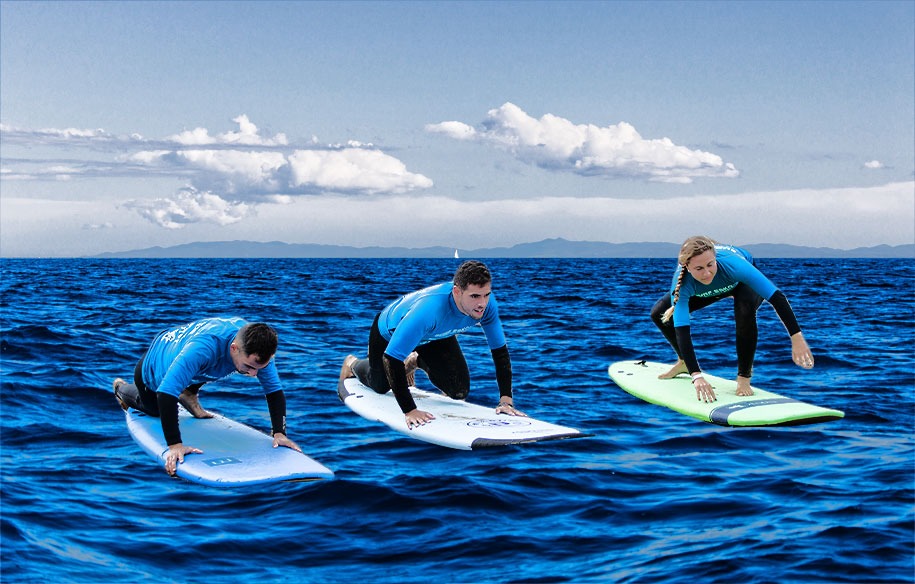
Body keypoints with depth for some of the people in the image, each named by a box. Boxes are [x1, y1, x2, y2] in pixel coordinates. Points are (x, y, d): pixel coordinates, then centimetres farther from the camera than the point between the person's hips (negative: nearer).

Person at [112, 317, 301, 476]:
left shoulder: (258, 349, -35)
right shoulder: (203, 348, -53)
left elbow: (275, 390, -27)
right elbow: (165, 394, -55)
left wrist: (279, 433, -39)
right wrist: (174, 445, -57)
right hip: (153, 367, -3)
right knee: (156, 410, 26)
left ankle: (189, 395, 40)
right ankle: (122, 388, 51)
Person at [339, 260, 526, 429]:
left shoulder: (487, 303, -35)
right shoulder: (429, 309, -51)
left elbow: (500, 349, -21)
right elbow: (391, 359, -47)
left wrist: (506, 400, -29)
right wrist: (409, 410, -49)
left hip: (435, 336, 4)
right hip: (390, 329, -4)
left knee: (459, 391, -3)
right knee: (380, 386, 18)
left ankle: (416, 361, 26)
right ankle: (352, 364, 53)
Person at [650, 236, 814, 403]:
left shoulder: (732, 264, -46)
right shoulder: (681, 283, -40)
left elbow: (777, 297, -44)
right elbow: (681, 329, -45)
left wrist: (797, 338, -51)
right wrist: (696, 376, -55)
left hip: (742, 283, -3)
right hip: (708, 291, 3)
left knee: (744, 311, -36)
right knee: (659, 313, -5)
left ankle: (744, 377, -19)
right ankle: (684, 362, 22)